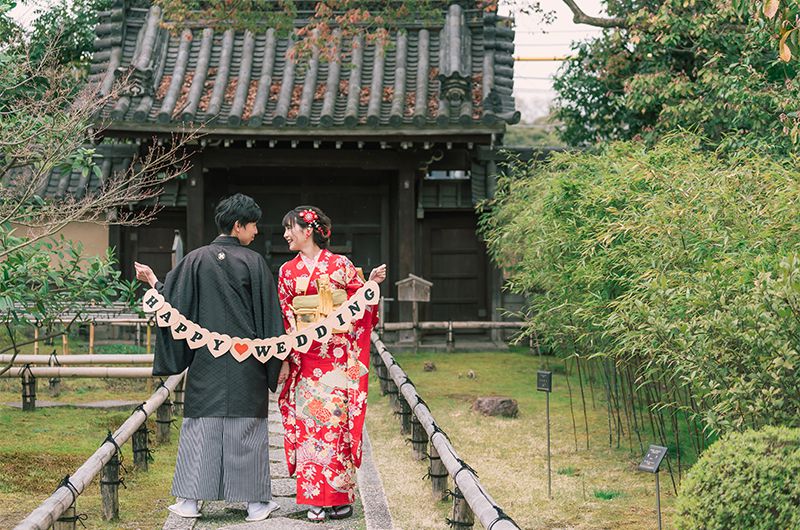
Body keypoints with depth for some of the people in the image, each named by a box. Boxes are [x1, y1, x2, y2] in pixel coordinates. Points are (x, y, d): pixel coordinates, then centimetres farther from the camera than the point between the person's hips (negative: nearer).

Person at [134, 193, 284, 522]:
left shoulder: (196, 260, -1)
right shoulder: (254, 262, -5)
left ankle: (190, 500, 7)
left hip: (207, 360, 2)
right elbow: (269, 314, -2)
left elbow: (173, 301, 3)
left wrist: (151, 280, 22)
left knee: (201, 423, 6)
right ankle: (256, 502, 8)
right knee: (248, 426, 4)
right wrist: (274, 359, 6)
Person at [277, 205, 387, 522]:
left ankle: (340, 497, 2)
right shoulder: (288, 271, 11)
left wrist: (370, 284, -15)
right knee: (308, 423, 0)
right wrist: (284, 359, -1)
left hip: (338, 356, -3)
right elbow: (284, 318, 8)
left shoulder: (341, 265, 3)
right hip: (304, 356, 3)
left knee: (336, 422, -4)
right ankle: (316, 499, 5)